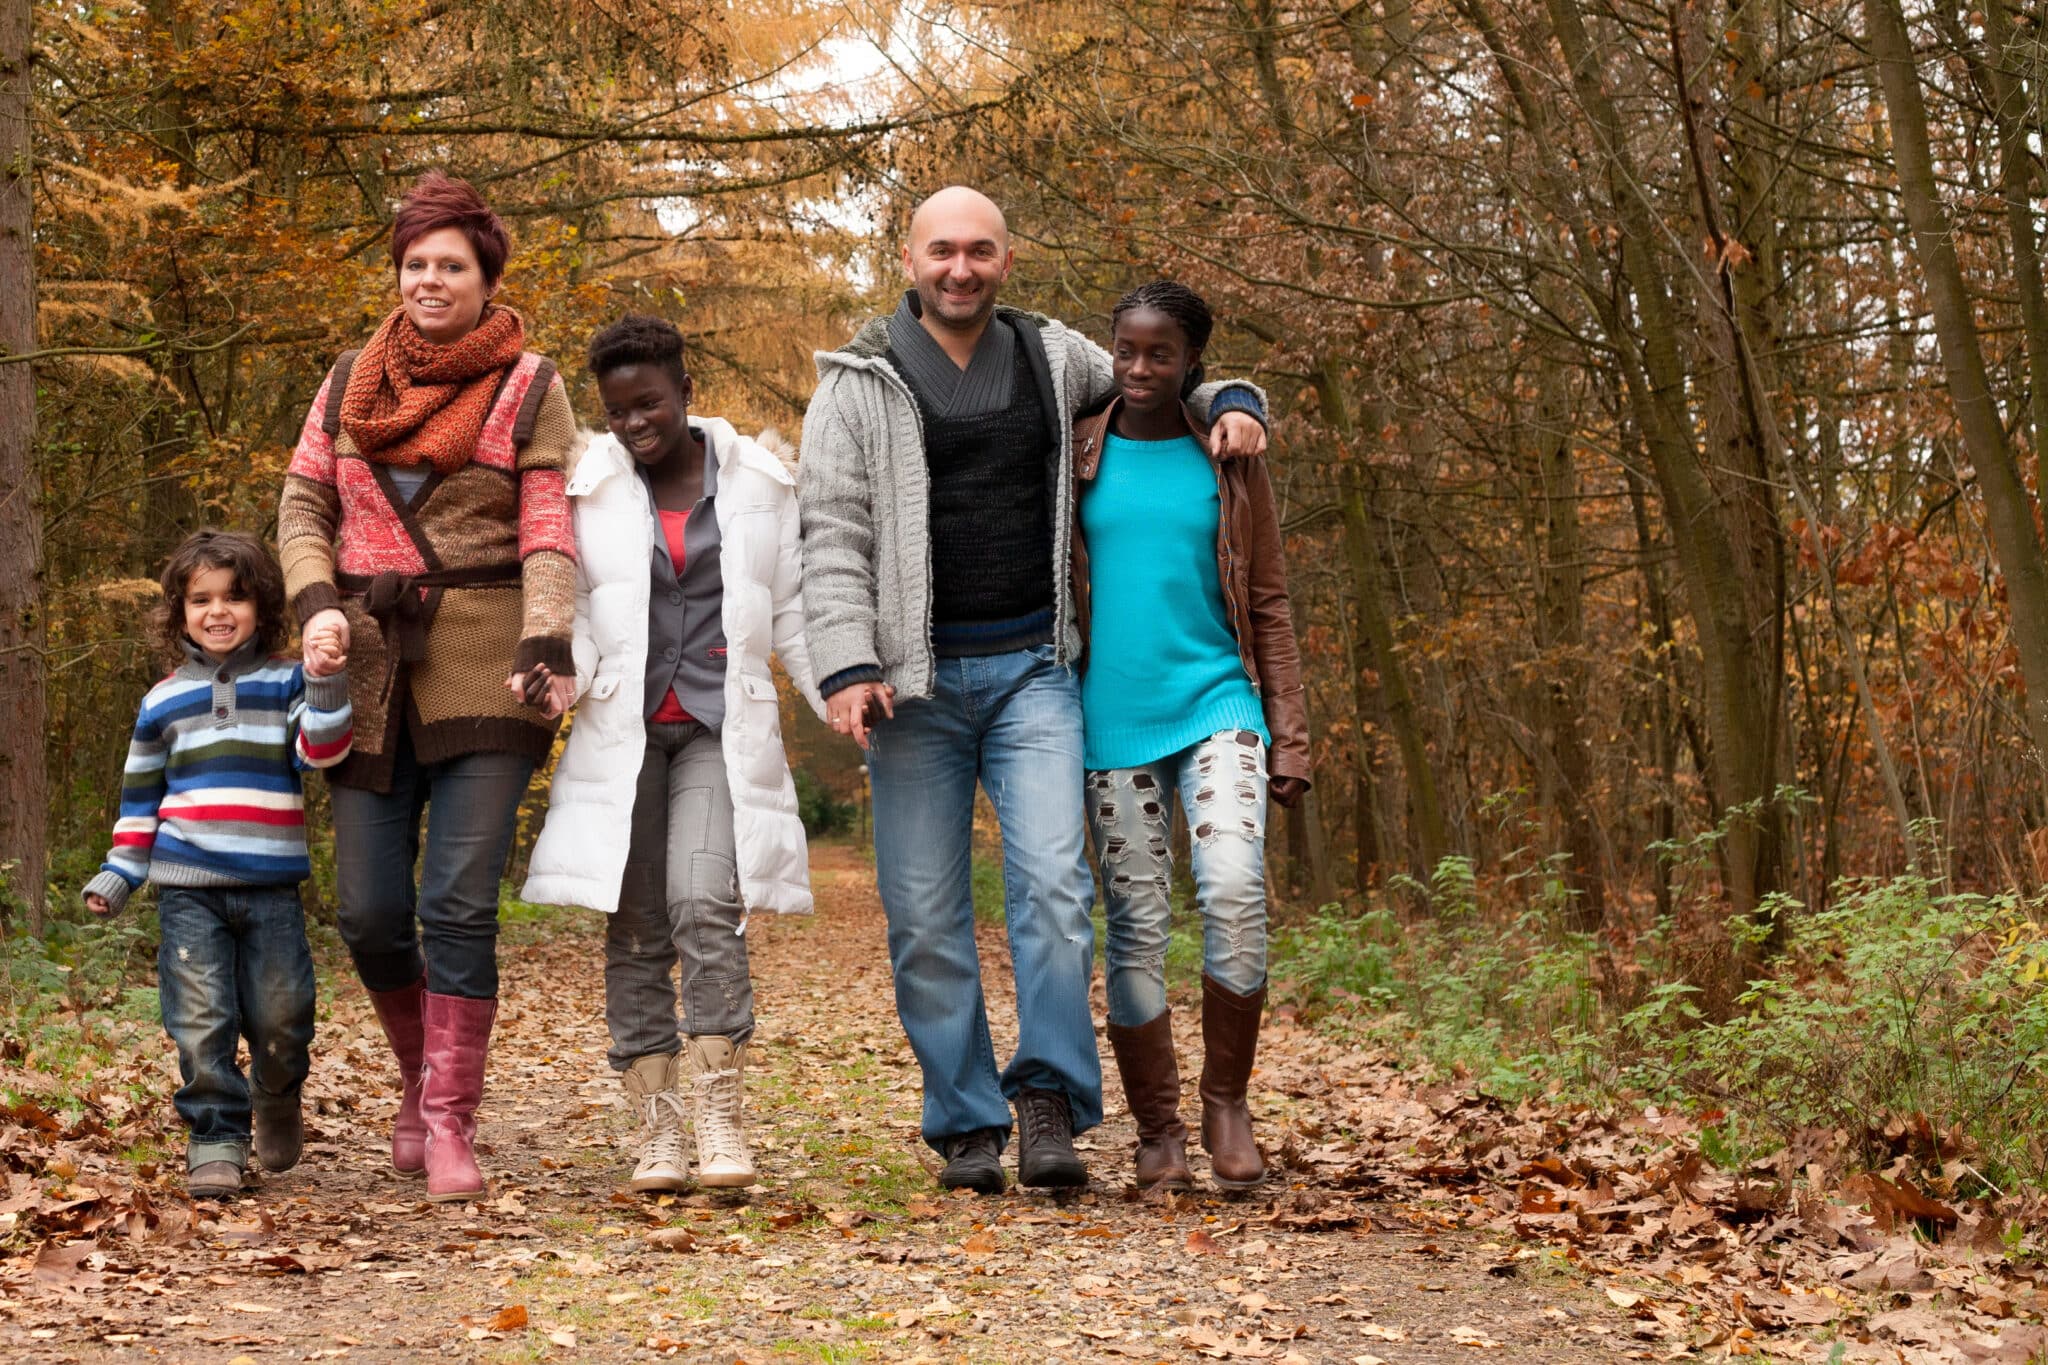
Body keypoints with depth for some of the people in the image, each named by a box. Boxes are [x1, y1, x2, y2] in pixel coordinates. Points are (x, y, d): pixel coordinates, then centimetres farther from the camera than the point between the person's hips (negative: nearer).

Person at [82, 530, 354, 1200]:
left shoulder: (286, 684, 7)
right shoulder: (164, 700, 12)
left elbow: (320, 751, -7)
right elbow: (140, 792, 17)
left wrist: (325, 685, -20)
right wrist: (120, 871, 13)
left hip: (272, 886, -1)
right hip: (188, 888, 1)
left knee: (280, 1017, 0)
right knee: (201, 1021, -6)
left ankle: (277, 1101, 29)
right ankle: (215, 1139, 2)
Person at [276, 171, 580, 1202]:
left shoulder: (529, 388, 4)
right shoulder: (351, 380, 14)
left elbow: (548, 533, -4)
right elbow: (303, 505, 14)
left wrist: (545, 645, -19)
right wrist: (316, 603, -4)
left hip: (481, 666, -3)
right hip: (370, 668, 3)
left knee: (459, 904, -9)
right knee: (370, 910, 2)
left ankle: (450, 1124, -4)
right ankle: (422, 1079, 26)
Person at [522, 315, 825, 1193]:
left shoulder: (758, 481, 7)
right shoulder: (589, 487, 5)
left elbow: (793, 611, 13)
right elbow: (569, 603, 6)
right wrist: (569, 667, -16)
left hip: (721, 726, -1)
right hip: (622, 728, 1)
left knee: (705, 905, -18)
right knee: (635, 928, 0)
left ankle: (720, 1120, -14)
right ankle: (659, 1133, 8)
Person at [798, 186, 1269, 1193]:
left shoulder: (1052, 356, 10)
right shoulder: (859, 384, 2)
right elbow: (832, 534, -4)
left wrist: (1227, 403, 5)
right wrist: (846, 665, -16)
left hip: (1032, 669, 1)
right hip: (916, 679, -1)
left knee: (1054, 881, -14)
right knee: (925, 916, 1)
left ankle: (1050, 1101, -5)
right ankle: (967, 1126, 11)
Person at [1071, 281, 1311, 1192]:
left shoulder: (1228, 463, 7)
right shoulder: (1075, 457, 7)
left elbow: (1269, 606, 9)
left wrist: (1289, 737, 3)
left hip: (1214, 701, -1)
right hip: (1114, 717, 1)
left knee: (1235, 892, -19)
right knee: (1135, 927, 1)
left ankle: (1227, 1103, -1)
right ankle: (1158, 1134, 13)